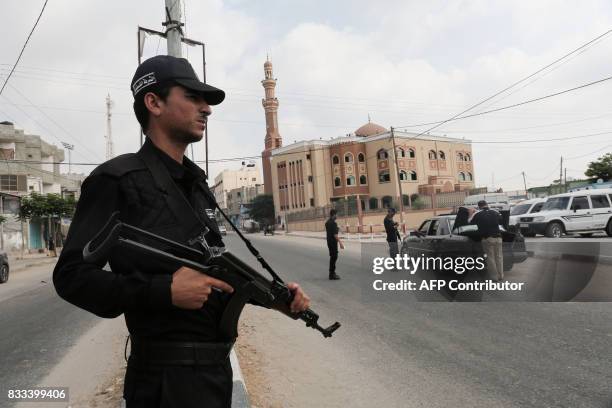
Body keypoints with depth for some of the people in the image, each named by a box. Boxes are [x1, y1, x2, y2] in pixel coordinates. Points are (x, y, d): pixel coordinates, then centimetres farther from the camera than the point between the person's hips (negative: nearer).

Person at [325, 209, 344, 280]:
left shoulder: (327, 222, 10)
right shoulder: (333, 223, -19)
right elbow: (335, 235, -23)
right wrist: (340, 243, -21)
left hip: (329, 241, 9)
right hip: (333, 242, -9)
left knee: (332, 257, 17)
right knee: (333, 257, -4)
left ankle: (332, 273, 25)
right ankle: (332, 275, 0)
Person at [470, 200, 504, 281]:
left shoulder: (478, 214, -2)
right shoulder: (495, 213, 8)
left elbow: (471, 223, 8)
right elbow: (502, 221, 17)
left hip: (487, 238, -3)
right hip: (498, 237, 4)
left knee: (490, 258, 5)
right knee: (499, 257, 13)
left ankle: (494, 276, 7)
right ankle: (500, 275, 18)